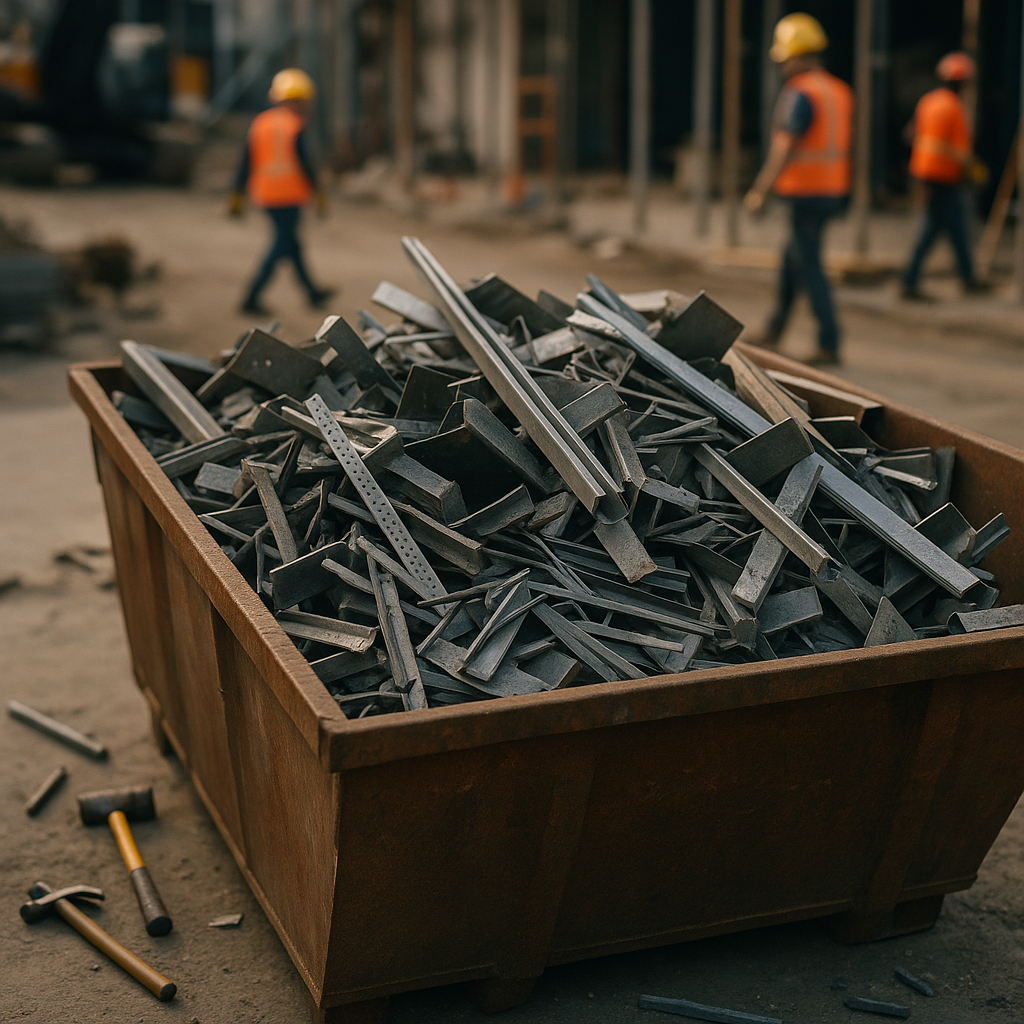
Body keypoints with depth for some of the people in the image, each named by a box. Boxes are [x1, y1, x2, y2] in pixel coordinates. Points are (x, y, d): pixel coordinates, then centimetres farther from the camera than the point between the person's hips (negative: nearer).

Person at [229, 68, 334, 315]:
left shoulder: (260, 123, 8)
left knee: (291, 242, 17)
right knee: (281, 245, -2)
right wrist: (317, 193, -5)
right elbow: (303, 162, -13)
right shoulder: (296, 126, -10)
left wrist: (238, 196, 10)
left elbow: (246, 162, 7)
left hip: (265, 193, 7)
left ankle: (312, 292, 28)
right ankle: (251, 298, -7)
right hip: (289, 193, -7)